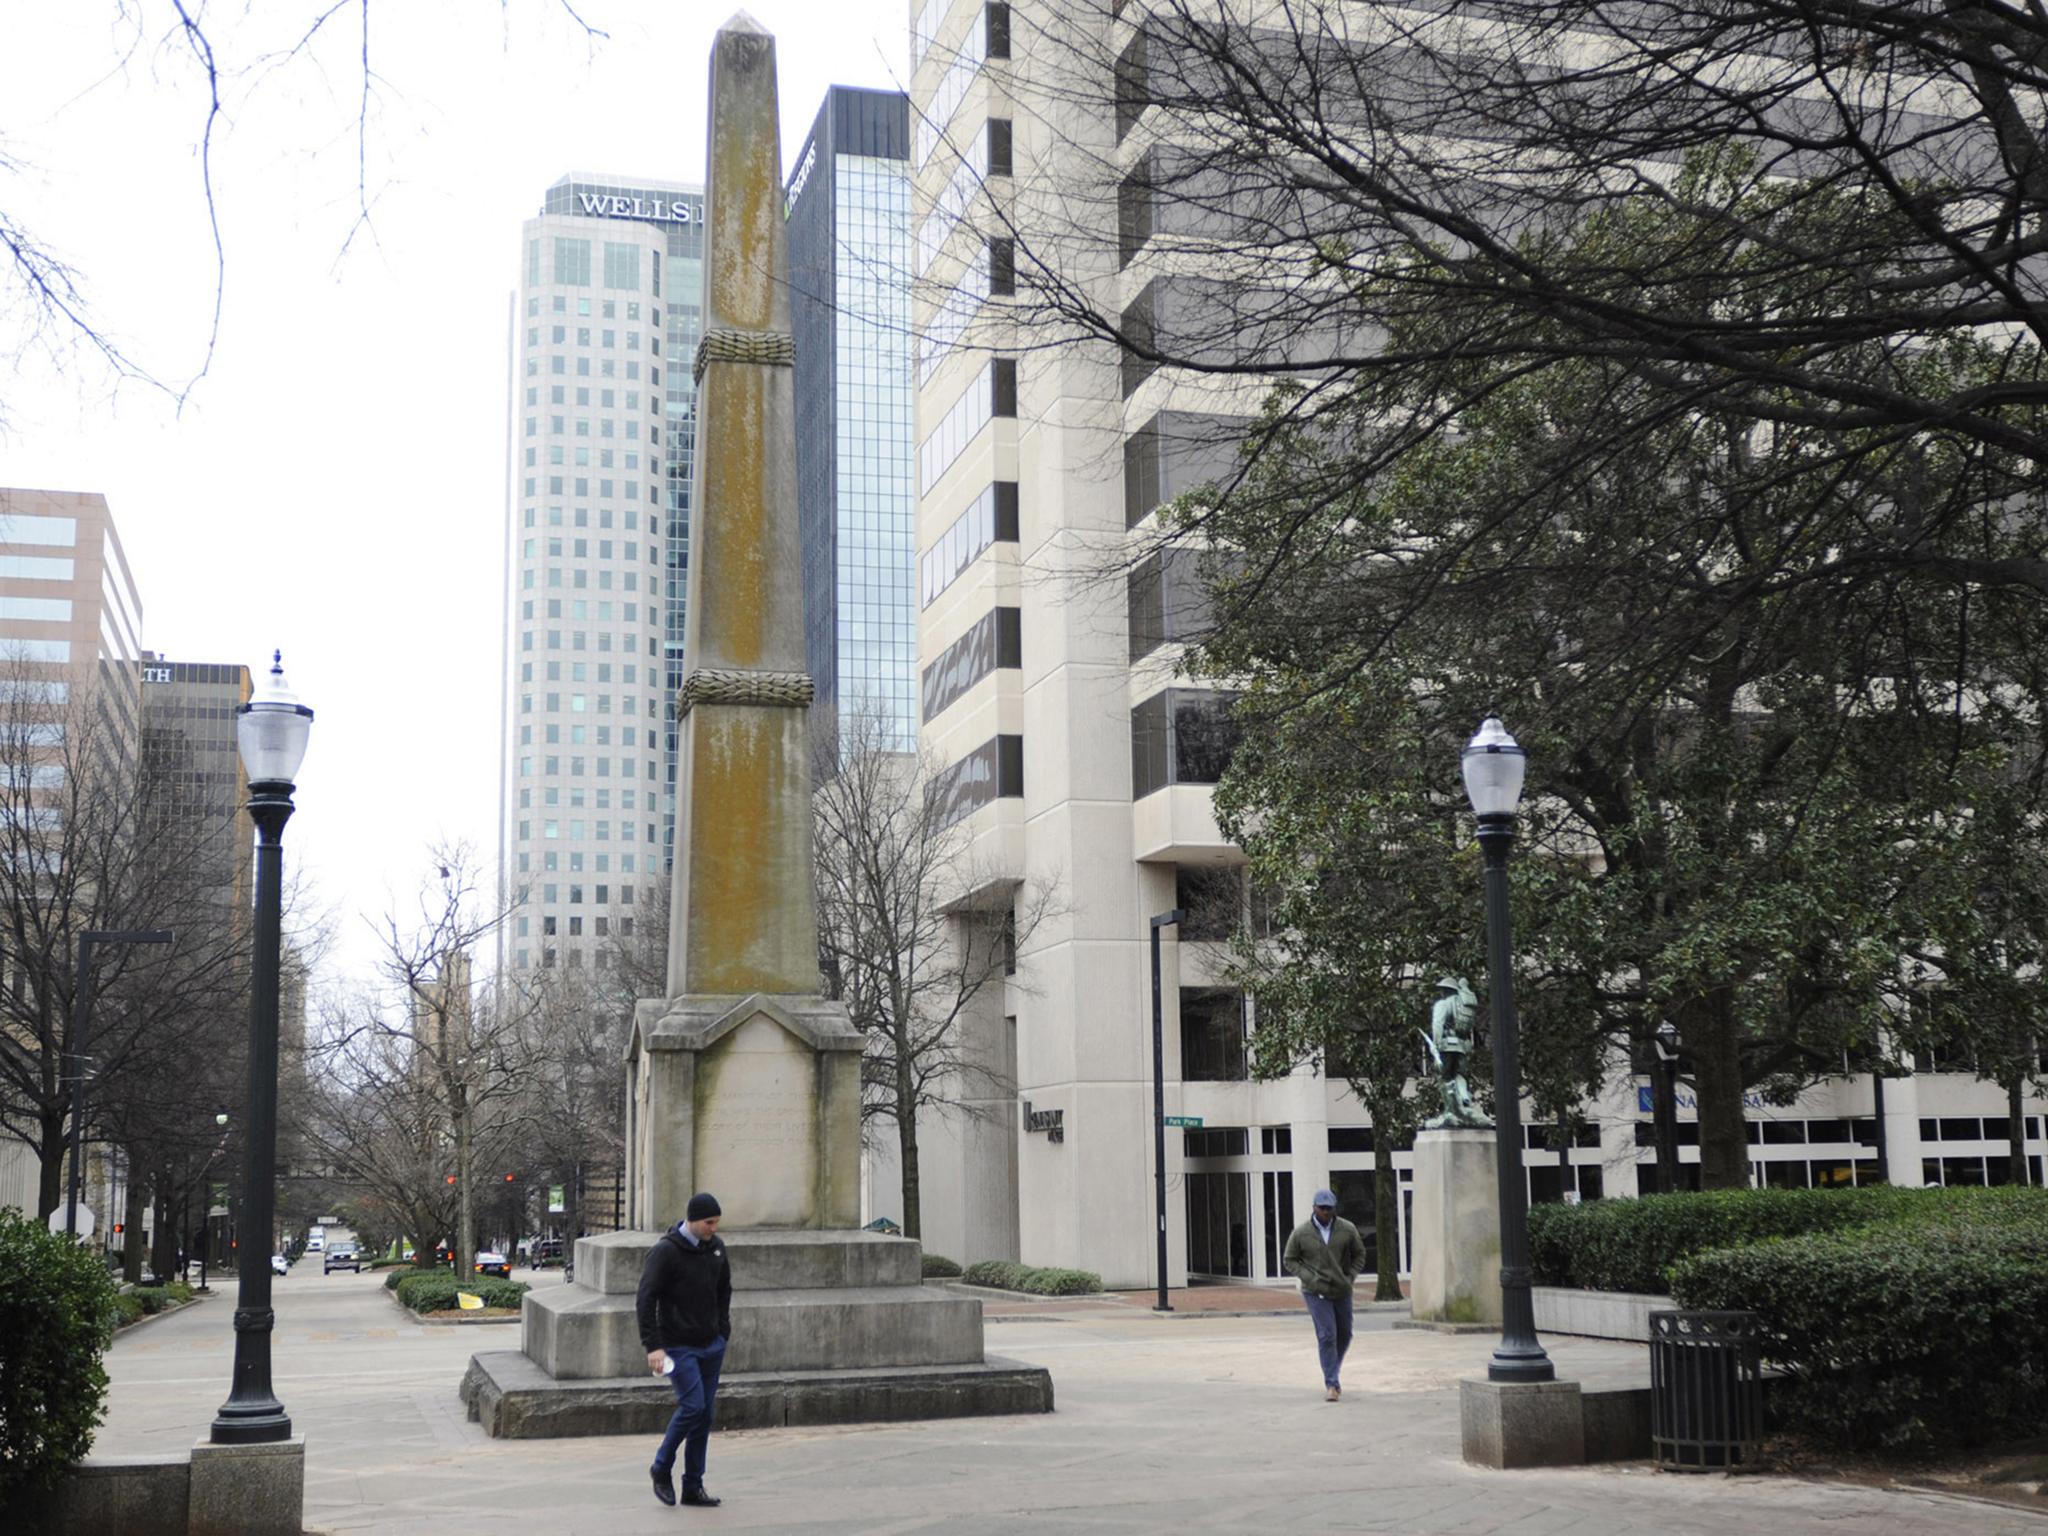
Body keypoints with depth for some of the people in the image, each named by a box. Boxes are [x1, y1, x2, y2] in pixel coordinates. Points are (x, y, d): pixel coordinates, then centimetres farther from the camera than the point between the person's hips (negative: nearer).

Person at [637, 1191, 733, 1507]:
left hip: (712, 1345, 6)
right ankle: (661, 1469, 8)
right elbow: (646, 1299, -14)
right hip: (679, 1347, -6)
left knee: (707, 1413, 5)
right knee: (693, 1406, -15)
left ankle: (693, 1487, 14)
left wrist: (723, 1330, 13)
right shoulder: (666, 1251, -14)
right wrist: (653, 1345, -19)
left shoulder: (716, 1247, 6)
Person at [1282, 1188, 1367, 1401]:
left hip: (1342, 1291, 3)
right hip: (1316, 1293, -3)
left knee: (1344, 1335, 14)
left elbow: (1359, 1255, 9)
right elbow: (1290, 1261, 1)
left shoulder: (1347, 1230, -4)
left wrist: (1350, 1277, -4)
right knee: (1327, 1336, -13)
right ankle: (1332, 1384, -8)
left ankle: (1332, 1373, 37)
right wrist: (1309, 1278, -12)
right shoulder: (1301, 1233, -8)